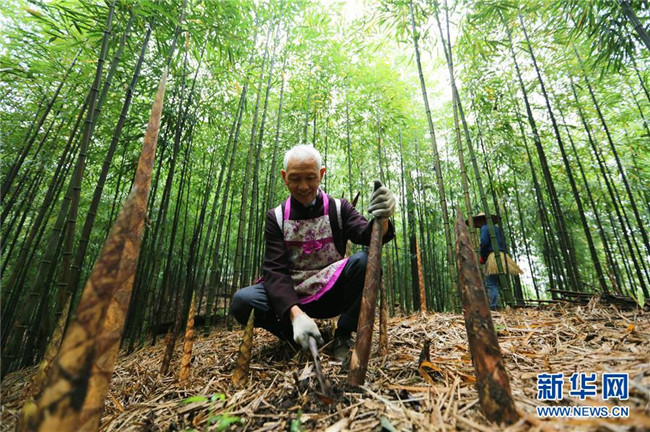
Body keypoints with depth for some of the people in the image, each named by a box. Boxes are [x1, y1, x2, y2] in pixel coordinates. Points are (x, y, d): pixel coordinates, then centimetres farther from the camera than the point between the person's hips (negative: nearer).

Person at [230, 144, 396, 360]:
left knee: (364, 260, -28)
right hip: (292, 299, 1)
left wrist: (381, 220, -42)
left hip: (332, 294, 0)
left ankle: (343, 338, -10)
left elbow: (366, 235, -17)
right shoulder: (276, 217, -1)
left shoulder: (338, 208, 1)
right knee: (242, 300, -26)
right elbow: (274, 270, -11)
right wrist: (296, 314, -29)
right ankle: (298, 340, -3)